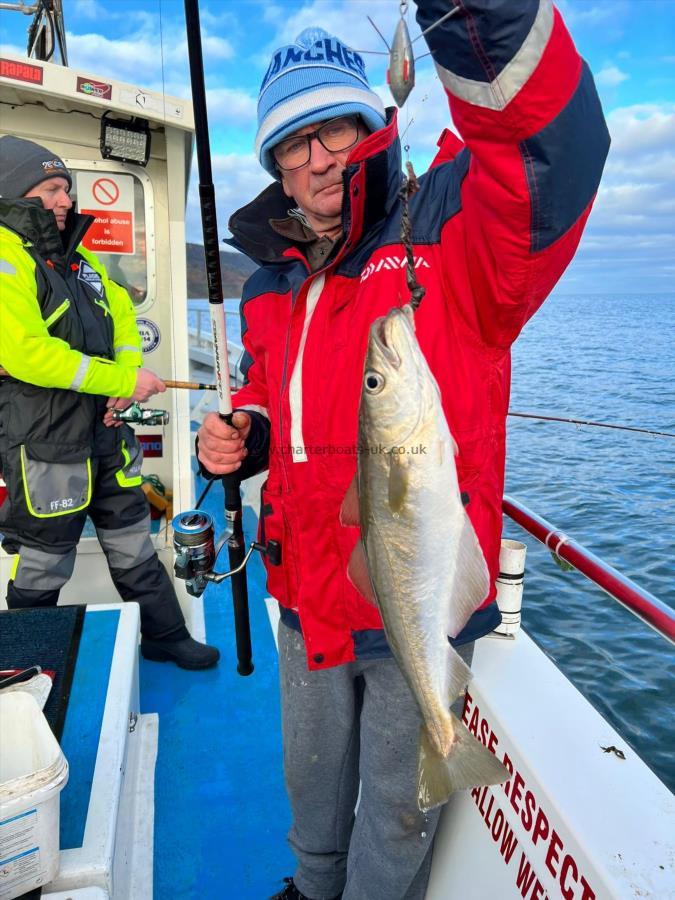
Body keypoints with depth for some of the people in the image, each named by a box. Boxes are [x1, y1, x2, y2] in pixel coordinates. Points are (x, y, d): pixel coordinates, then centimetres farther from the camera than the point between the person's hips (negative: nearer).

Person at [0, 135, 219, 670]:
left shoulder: (79, 258, 13)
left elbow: (122, 315, 17)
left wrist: (129, 372, -5)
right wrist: (124, 381, -20)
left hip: (105, 429, 8)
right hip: (45, 443, -8)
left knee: (134, 542, 18)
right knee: (43, 568, 8)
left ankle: (165, 636, 35)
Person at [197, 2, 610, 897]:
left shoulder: (450, 236, -12)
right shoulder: (269, 290, 7)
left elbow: (552, 147, -32)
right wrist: (242, 436, 0)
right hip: (310, 603, 6)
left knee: (397, 802, 18)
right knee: (312, 776, 29)